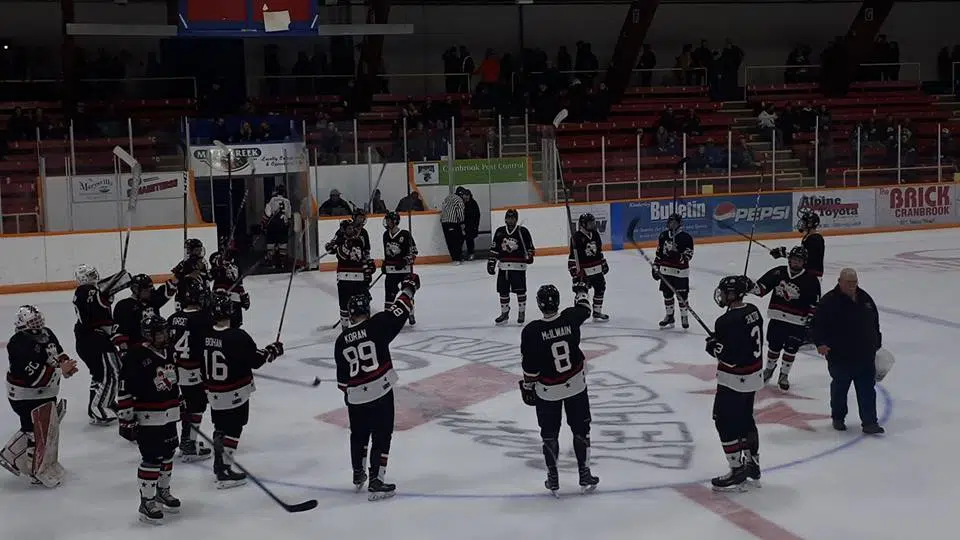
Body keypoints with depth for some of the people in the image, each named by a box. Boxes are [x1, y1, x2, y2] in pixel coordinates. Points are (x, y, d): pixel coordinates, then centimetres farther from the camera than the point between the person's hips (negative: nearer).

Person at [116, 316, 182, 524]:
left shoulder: (168, 352, 7)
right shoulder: (137, 357, -19)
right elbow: (125, 389, -18)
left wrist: (179, 403, 24)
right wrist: (127, 416, -17)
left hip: (169, 415, 8)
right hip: (147, 418, -8)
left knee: (167, 454, 18)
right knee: (151, 459, -7)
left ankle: (163, 491, 36)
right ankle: (147, 501, 2)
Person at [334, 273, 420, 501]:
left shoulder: (341, 340, 5)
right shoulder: (376, 325, -9)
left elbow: (342, 376, 10)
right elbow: (399, 312, -5)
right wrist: (408, 287, 9)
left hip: (355, 396, 4)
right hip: (380, 391, -4)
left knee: (358, 435, 22)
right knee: (381, 437, 2)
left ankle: (358, 476, 35)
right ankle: (376, 482, -1)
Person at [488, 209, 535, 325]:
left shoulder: (522, 231, -3)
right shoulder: (499, 232, 8)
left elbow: (530, 247, 2)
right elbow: (494, 249, 12)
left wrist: (529, 256, -15)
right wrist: (491, 262, 8)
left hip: (518, 266, -4)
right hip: (503, 266, 4)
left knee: (520, 290, 1)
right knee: (503, 291, 7)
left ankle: (521, 312, 15)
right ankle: (504, 312, 19)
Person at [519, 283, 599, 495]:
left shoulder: (531, 331, -20)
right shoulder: (570, 318, -13)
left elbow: (530, 366, -13)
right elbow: (584, 309, 12)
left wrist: (527, 386, 4)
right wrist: (582, 291, 31)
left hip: (547, 391, -2)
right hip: (575, 384, 2)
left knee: (549, 434, 13)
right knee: (581, 430, 14)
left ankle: (553, 479, 19)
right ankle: (585, 476, 19)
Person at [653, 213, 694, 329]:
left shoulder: (686, 237, -10)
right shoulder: (663, 236, 5)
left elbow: (688, 255, -14)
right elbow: (659, 253, 12)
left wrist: (678, 255, -30)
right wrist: (656, 267, 10)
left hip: (680, 271, -4)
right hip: (666, 271, 5)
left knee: (682, 295, 0)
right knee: (667, 294, 10)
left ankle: (684, 317, 15)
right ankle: (669, 317, 24)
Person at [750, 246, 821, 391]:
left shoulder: (811, 281, -8)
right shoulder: (778, 273, -2)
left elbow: (814, 303, -3)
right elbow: (762, 287, 0)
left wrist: (811, 318, -8)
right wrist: (751, 287, -18)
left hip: (797, 323, -2)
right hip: (777, 319, 2)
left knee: (790, 350, 5)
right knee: (773, 346, 14)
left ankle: (784, 375, 23)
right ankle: (769, 369, 38)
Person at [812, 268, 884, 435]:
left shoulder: (864, 298, 7)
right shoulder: (829, 301, -13)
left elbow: (875, 322, 19)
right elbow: (818, 324, -15)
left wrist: (877, 343, 21)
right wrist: (820, 343, -29)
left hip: (865, 355, 5)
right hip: (840, 356, -5)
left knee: (867, 389, 3)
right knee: (840, 388, 12)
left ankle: (869, 422, 7)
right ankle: (838, 418, 30)